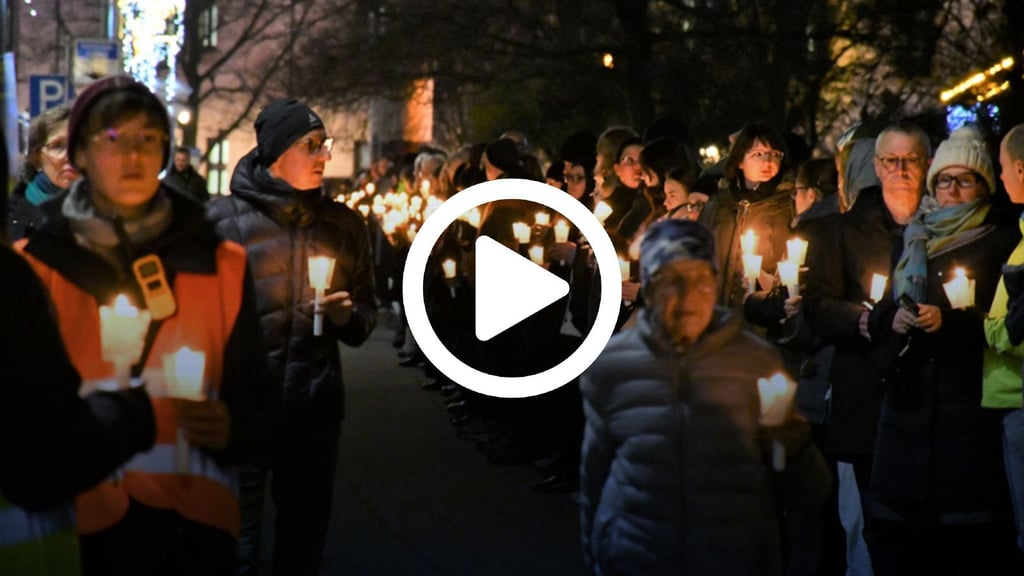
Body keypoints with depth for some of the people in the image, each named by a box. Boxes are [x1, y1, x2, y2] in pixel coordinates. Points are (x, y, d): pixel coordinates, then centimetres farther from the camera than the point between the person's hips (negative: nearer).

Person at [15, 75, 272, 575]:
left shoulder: (218, 265, 8)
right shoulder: (36, 265, 3)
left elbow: (251, 397, 11)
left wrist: (232, 430, -10)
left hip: (194, 521, 2)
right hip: (83, 524, -1)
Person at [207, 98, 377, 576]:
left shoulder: (344, 225, 7)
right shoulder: (226, 218, -4)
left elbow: (367, 314, 15)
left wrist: (348, 317, -8)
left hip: (315, 406, 4)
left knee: (305, 536, 14)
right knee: (236, 537, -1)